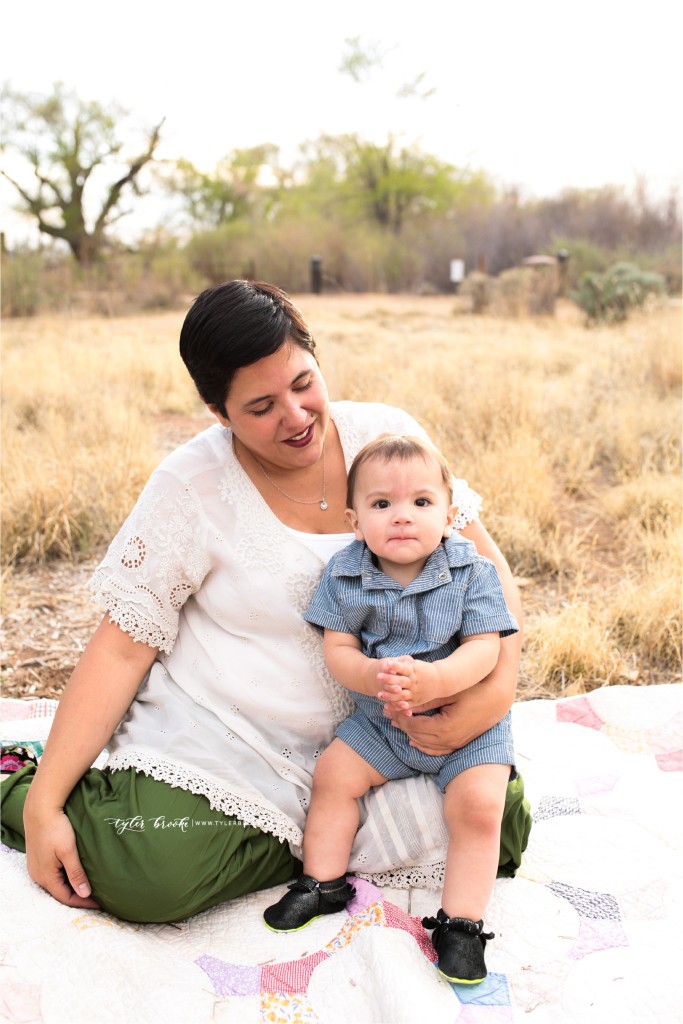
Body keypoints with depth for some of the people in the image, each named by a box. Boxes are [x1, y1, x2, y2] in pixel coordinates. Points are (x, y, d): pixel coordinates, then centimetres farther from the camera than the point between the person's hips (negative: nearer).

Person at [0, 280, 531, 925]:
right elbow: (121, 651, -10)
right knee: (151, 877, -28)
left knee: (499, 821, -14)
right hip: (217, 737, -3)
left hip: (371, 735, 4)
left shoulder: (387, 437, -4)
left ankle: (312, 838, 9)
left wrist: (500, 685, -19)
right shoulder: (190, 487, -11)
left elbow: (485, 566, -1)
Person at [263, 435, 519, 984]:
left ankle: (461, 923, -1)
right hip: (379, 718, 3)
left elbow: (484, 649, -21)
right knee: (333, 774, -1)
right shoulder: (345, 574, -10)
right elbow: (337, 648, -11)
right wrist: (373, 676, -34)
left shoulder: (473, 571, -16)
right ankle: (323, 882, 20)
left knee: (478, 804, -16)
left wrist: (434, 680, -40)